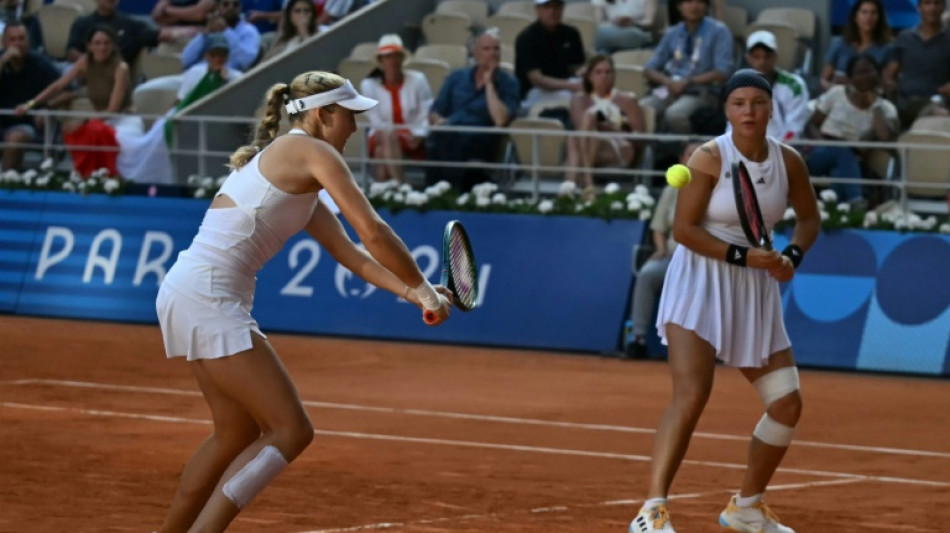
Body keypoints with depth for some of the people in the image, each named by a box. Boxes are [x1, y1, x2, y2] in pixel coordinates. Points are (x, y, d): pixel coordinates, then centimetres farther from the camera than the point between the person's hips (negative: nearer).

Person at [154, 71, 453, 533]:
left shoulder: (300, 180, 22)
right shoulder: (313, 152, -7)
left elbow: (348, 251, 18)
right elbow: (373, 232, -11)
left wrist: (411, 292, 6)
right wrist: (424, 288, 2)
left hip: (187, 293, 10)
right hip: (207, 295, -10)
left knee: (239, 432, 21)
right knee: (291, 430, -9)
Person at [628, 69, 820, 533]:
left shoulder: (789, 162, 1)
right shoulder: (709, 159, -14)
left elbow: (809, 218, 16)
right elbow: (683, 229, -16)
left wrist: (792, 256, -5)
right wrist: (742, 257, -23)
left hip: (756, 290, 6)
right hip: (700, 284, -6)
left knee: (787, 405, 5)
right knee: (691, 396, -23)